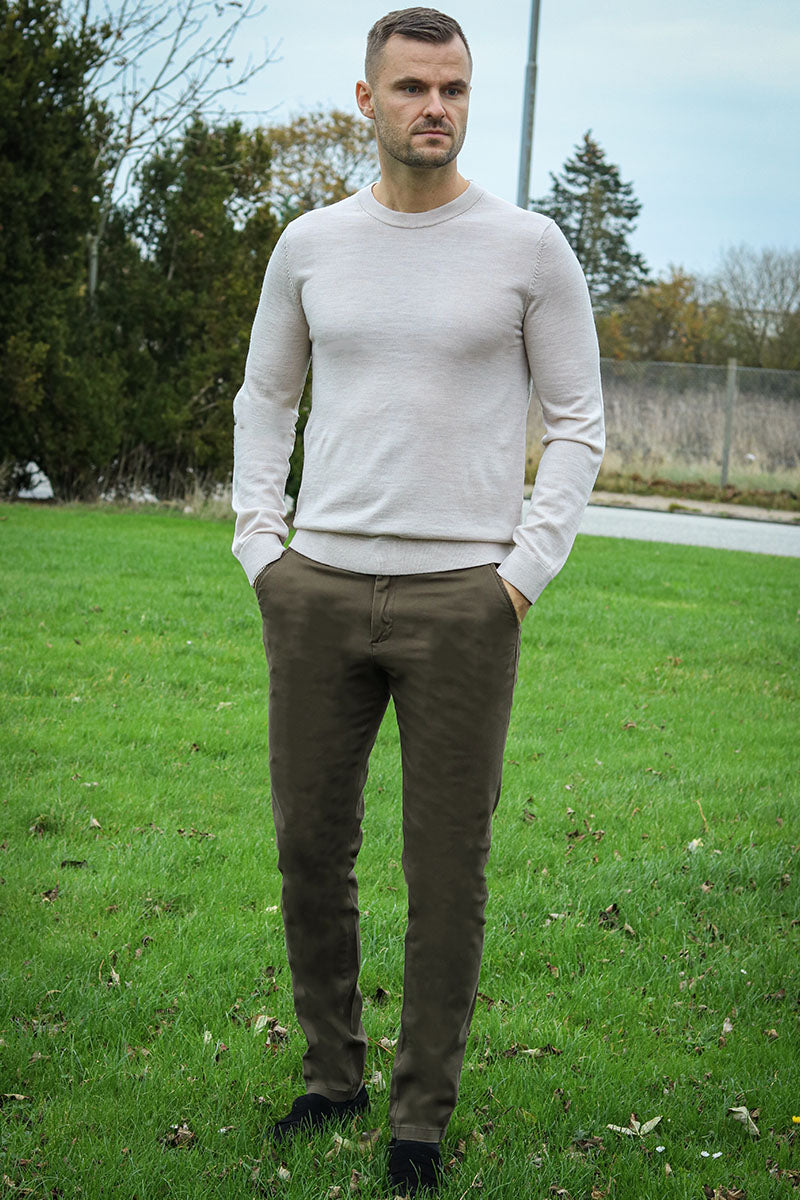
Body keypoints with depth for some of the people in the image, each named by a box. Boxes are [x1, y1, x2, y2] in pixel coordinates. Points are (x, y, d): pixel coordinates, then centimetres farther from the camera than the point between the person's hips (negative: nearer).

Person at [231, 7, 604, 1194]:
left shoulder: (526, 247, 0)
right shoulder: (311, 244, 8)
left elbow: (577, 420, 4)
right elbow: (264, 400, 19)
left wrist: (523, 572, -5)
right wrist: (259, 548, 7)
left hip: (461, 601, -3)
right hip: (318, 593, 3)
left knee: (447, 871, 1)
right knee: (311, 849, 9)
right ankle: (332, 1071, 27)